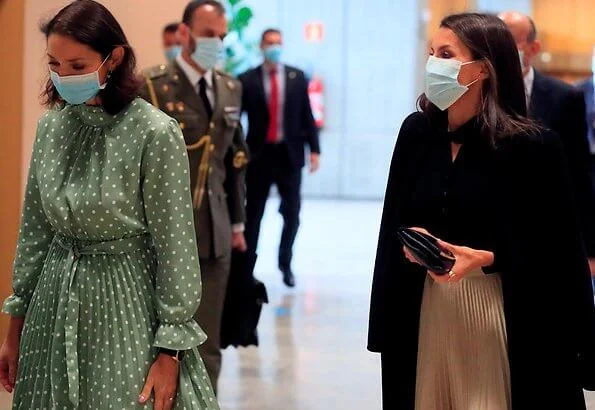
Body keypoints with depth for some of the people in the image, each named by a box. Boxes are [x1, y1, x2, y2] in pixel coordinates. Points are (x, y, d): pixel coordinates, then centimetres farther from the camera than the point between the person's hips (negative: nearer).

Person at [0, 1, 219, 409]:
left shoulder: (156, 133, -15)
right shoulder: (51, 126, 3)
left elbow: (175, 246, -12)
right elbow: (34, 229, 10)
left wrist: (170, 352, -13)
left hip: (127, 302, -5)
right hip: (54, 301, 5)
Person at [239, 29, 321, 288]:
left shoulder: (297, 78, 5)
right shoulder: (247, 80, -1)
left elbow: (307, 116, 6)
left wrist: (314, 150, -1)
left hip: (289, 155, 2)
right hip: (259, 155, -1)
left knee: (292, 214, 5)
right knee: (253, 214, 5)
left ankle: (285, 263, 22)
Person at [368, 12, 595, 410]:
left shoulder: (532, 145, -11)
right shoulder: (417, 131, 2)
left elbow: (558, 248, -9)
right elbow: (395, 224, 10)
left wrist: (485, 258, -20)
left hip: (499, 311, -4)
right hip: (427, 309, 4)